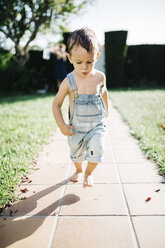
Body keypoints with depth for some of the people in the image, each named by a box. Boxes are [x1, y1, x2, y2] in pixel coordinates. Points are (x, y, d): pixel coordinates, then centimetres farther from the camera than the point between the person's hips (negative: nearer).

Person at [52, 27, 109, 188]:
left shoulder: (100, 77, -10)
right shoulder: (69, 81, -17)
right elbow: (56, 104, -8)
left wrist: (106, 109, 23)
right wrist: (62, 125, -13)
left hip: (97, 125, 0)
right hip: (76, 127, 0)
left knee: (96, 149, -16)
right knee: (76, 152, 19)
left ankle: (89, 173, 16)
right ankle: (78, 170, 52)